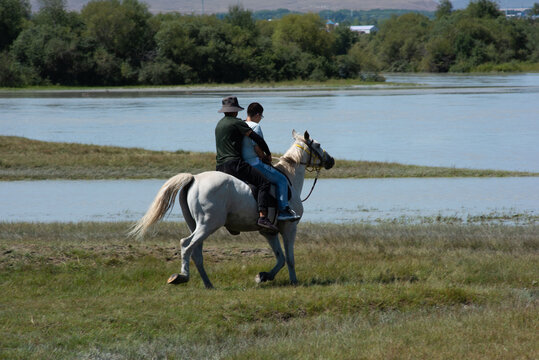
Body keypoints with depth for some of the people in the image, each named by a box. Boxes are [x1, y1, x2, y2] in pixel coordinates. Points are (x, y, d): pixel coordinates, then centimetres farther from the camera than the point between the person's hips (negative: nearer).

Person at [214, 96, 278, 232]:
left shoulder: (219, 124, 20)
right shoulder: (237, 122, -5)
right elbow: (256, 138, -7)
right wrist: (267, 153, 8)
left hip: (220, 167, 9)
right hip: (234, 164, -9)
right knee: (263, 182, -14)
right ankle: (262, 217, -31)